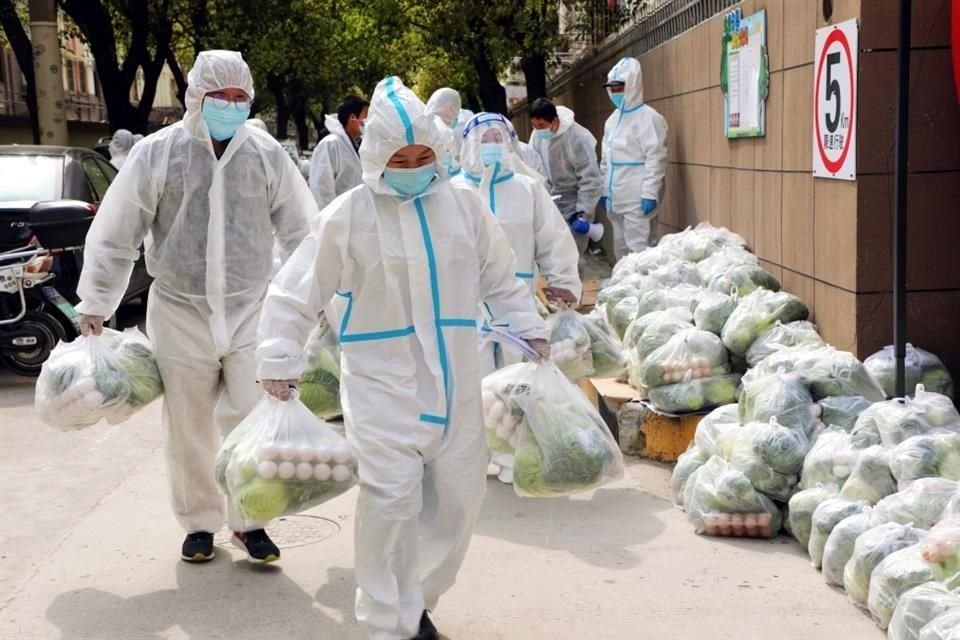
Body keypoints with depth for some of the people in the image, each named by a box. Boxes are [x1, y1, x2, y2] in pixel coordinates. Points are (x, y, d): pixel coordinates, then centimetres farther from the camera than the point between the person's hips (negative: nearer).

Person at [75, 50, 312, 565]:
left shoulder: (267, 155, 0)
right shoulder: (157, 153, -5)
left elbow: (300, 231, 7)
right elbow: (115, 234, -1)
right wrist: (95, 305, 1)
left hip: (251, 310, 1)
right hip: (180, 312, 0)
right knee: (189, 430, 9)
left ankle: (249, 521, 16)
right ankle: (199, 523, 26)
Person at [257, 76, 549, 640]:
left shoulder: (464, 204, 2)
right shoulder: (348, 216, -8)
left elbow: (501, 278, 14)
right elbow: (297, 293, -3)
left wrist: (530, 332, 9)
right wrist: (280, 362, -6)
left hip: (454, 379, 4)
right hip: (384, 382, -4)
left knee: (459, 496, 10)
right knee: (393, 499, -10)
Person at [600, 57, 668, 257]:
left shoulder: (648, 117, -9)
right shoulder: (612, 119, 15)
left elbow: (656, 158, -15)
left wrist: (650, 193, -20)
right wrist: (605, 190, 17)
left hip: (638, 199, -8)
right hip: (617, 198, 8)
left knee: (639, 249, -10)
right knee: (621, 247, 13)